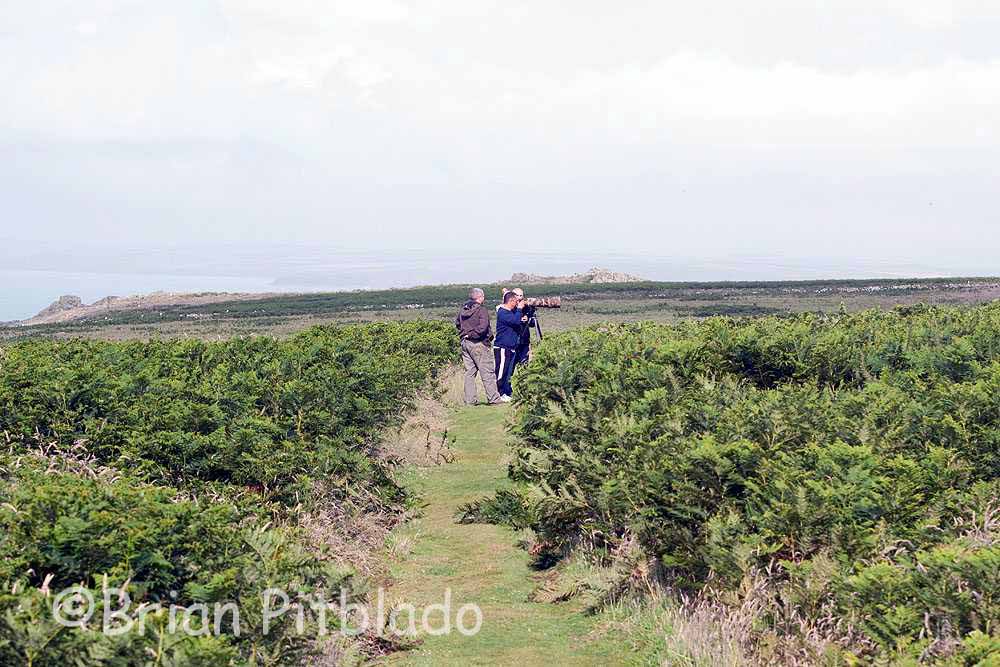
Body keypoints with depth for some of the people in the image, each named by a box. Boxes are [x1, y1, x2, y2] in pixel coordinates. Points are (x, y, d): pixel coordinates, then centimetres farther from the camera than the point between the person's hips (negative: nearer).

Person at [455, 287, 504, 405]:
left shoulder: (463, 310, 10)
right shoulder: (481, 310, -13)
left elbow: (457, 323, 24)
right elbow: (483, 327, -23)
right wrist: (472, 334, -11)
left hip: (465, 343, 7)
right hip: (478, 344, -7)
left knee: (469, 372, 10)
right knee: (487, 372, -1)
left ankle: (470, 400, 10)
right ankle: (493, 398, 2)